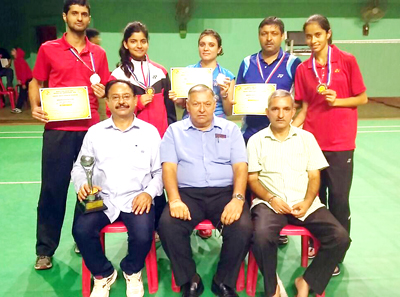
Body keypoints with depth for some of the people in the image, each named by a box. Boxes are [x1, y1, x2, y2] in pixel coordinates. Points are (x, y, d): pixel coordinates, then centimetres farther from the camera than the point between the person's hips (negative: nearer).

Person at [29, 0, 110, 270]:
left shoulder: (98, 53, 10)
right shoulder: (48, 49, 4)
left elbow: (105, 88, 15)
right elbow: (36, 83, 10)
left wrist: (103, 92, -8)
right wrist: (35, 107, -8)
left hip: (90, 128, 2)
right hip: (57, 129, -2)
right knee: (53, 188, 2)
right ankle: (45, 249, 16)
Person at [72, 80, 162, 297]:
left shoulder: (149, 131, 7)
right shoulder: (95, 132, 11)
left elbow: (160, 170, 5)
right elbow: (79, 167, 11)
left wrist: (149, 192, -12)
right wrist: (82, 185, -10)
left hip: (137, 199, -1)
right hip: (102, 198, 2)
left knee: (143, 236, -27)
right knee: (81, 230, -25)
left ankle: (132, 271, 12)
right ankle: (103, 274, 8)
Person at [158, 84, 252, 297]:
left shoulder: (230, 129, 13)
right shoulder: (174, 131, 12)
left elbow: (240, 167, 3)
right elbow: (169, 168, 1)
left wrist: (237, 198, -15)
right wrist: (175, 200, -17)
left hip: (225, 192, 1)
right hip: (188, 193, 0)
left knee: (243, 228, -27)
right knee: (167, 225, -29)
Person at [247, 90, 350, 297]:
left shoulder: (306, 138, 11)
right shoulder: (256, 140, 6)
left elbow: (314, 176, 8)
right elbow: (252, 179, 3)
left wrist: (307, 202, -10)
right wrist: (272, 199, -14)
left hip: (304, 203, 3)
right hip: (270, 202, -2)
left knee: (340, 238, -18)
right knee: (262, 237, -33)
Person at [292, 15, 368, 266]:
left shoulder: (347, 61, -2)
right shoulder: (303, 69, 5)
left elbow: (362, 98, 1)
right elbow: (305, 108, 7)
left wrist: (337, 100, -14)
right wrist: (290, 128, -8)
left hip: (340, 143, -2)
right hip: (311, 140, 3)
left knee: (338, 199, 3)